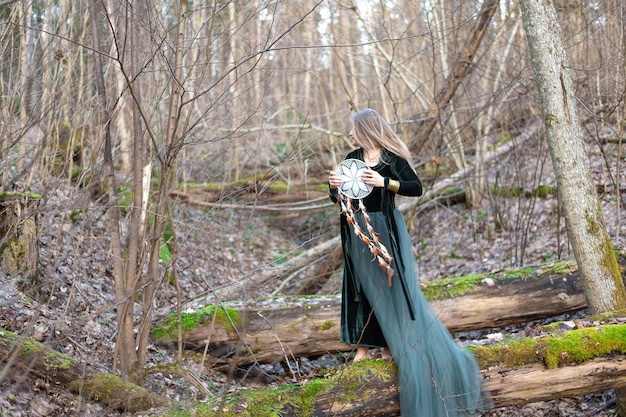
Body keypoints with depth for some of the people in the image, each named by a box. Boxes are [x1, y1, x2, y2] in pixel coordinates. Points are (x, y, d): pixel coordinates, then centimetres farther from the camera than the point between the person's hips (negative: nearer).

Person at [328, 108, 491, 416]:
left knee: (393, 285, -1)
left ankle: (393, 343, 9)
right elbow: (338, 197, 7)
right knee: (361, 287, 5)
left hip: (387, 230, -4)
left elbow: (416, 188, -12)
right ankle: (362, 347, 10)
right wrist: (334, 185, -14)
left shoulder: (394, 158, -6)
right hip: (358, 231, 4)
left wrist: (385, 182, -21)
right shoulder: (352, 158, 7)